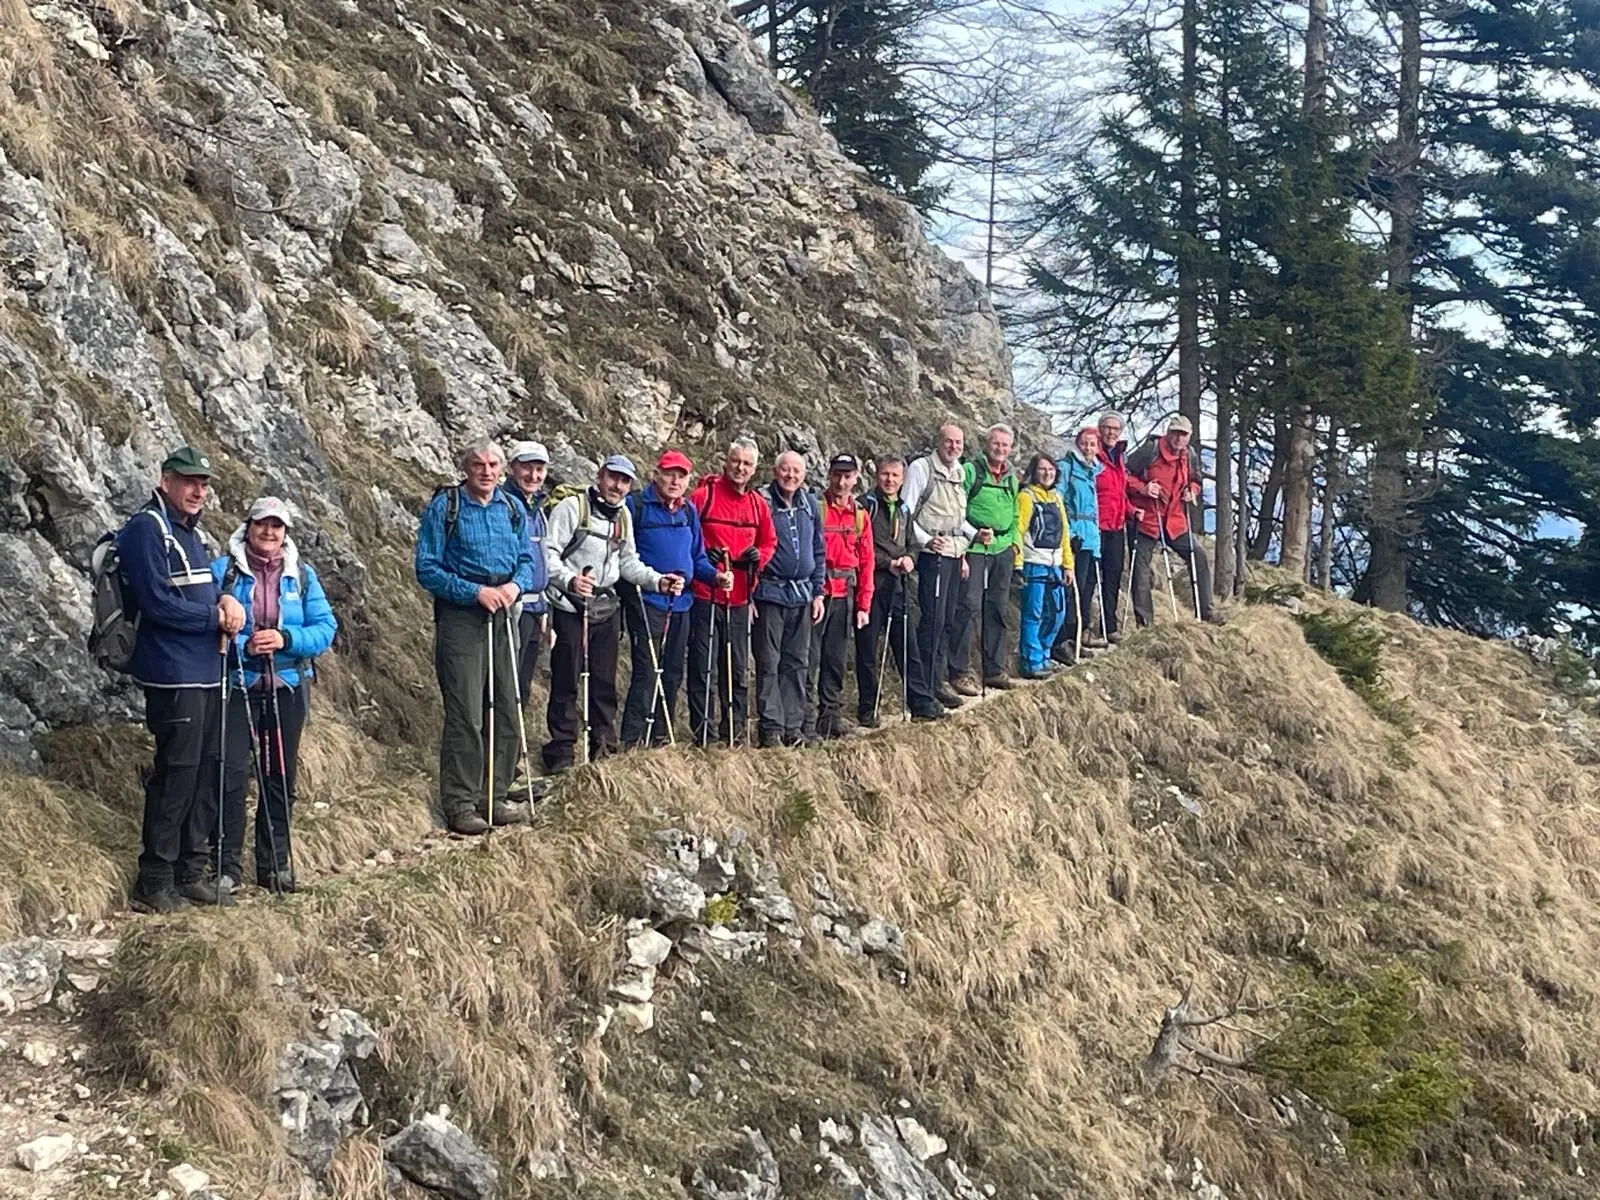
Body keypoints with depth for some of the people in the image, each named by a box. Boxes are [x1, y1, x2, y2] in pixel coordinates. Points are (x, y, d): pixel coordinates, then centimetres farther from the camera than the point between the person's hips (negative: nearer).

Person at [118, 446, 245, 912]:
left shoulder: (189, 531, 18)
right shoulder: (146, 528, -10)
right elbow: (157, 603, -18)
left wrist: (227, 601, 0)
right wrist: (217, 617, -11)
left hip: (208, 673, 9)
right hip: (174, 676, -9)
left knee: (208, 774, 12)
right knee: (175, 776, -8)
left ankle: (190, 872, 21)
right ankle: (153, 883, 0)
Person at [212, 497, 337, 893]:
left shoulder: (302, 575, 5)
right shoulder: (223, 571, -3)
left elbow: (325, 628, -1)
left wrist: (286, 639, -17)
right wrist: (243, 646, -21)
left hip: (288, 688, 3)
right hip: (237, 686, -3)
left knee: (280, 777, 10)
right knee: (231, 774, -9)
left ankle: (275, 863, 21)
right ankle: (228, 863, 1)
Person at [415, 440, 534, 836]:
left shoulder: (513, 508, 10)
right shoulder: (444, 507, -5)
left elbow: (528, 559, 14)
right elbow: (427, 569, -8)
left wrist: (516, 585, -8)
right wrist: (476, 591, -17)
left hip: (502, 614, 6)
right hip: (460, 616, -6)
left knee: (507, 711, 9)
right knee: (465, 715, -8)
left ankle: (491, 797, 21)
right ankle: (459, 805, -1)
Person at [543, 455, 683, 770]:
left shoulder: (624, 516, 16)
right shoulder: (572, 508, -7)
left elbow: (628, 562, 19)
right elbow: (548, 553, -14)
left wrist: (658, 581, 5)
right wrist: (569, 580, -30)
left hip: (607, 608, 6)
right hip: (571, 606, -6)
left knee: (605, 682, 9)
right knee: (567, 682, -3)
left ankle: (604, 749, 17)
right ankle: (560, 752, 3)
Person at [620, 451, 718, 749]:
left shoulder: (689, 511, 14)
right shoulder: (636, 506, -6)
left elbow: (697, 557, 19)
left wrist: (715, 575, 1)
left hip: (680, 602, 7)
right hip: (646, 601, -7)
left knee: (673, 672, 12)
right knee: (647, 670, -11)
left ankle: (660, 736, 22)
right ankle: (632, 740, -8)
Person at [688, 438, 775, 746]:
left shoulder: (758, 503, 11)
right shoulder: (704, 495, -5)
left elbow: (769, 542, 18)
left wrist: (758, 556, -2)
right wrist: (702, 556, -20)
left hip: (739, 596, 5)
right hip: (705, 593, -5)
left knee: (737, 668, 12)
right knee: (703, 665, -4)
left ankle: (734, 729, 22)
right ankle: (701, 731, 1)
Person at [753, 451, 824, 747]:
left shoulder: (810, 505, 12)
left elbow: (819, 552, 18)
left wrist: (818, 592, 12)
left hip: (802, 594, 5)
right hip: (770, 593, -5)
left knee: (797, 663, 8)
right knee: (768, 663, -3)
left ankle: (793, 724, 14)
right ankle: (770, 726, 1)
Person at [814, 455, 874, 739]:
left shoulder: (860, 516, 12)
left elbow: (866, 563, 14)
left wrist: (863, 605, 9)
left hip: (845, 595, 5)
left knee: (836, 657, 9)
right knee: (810, 655, -5)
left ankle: (830, 714, 17)